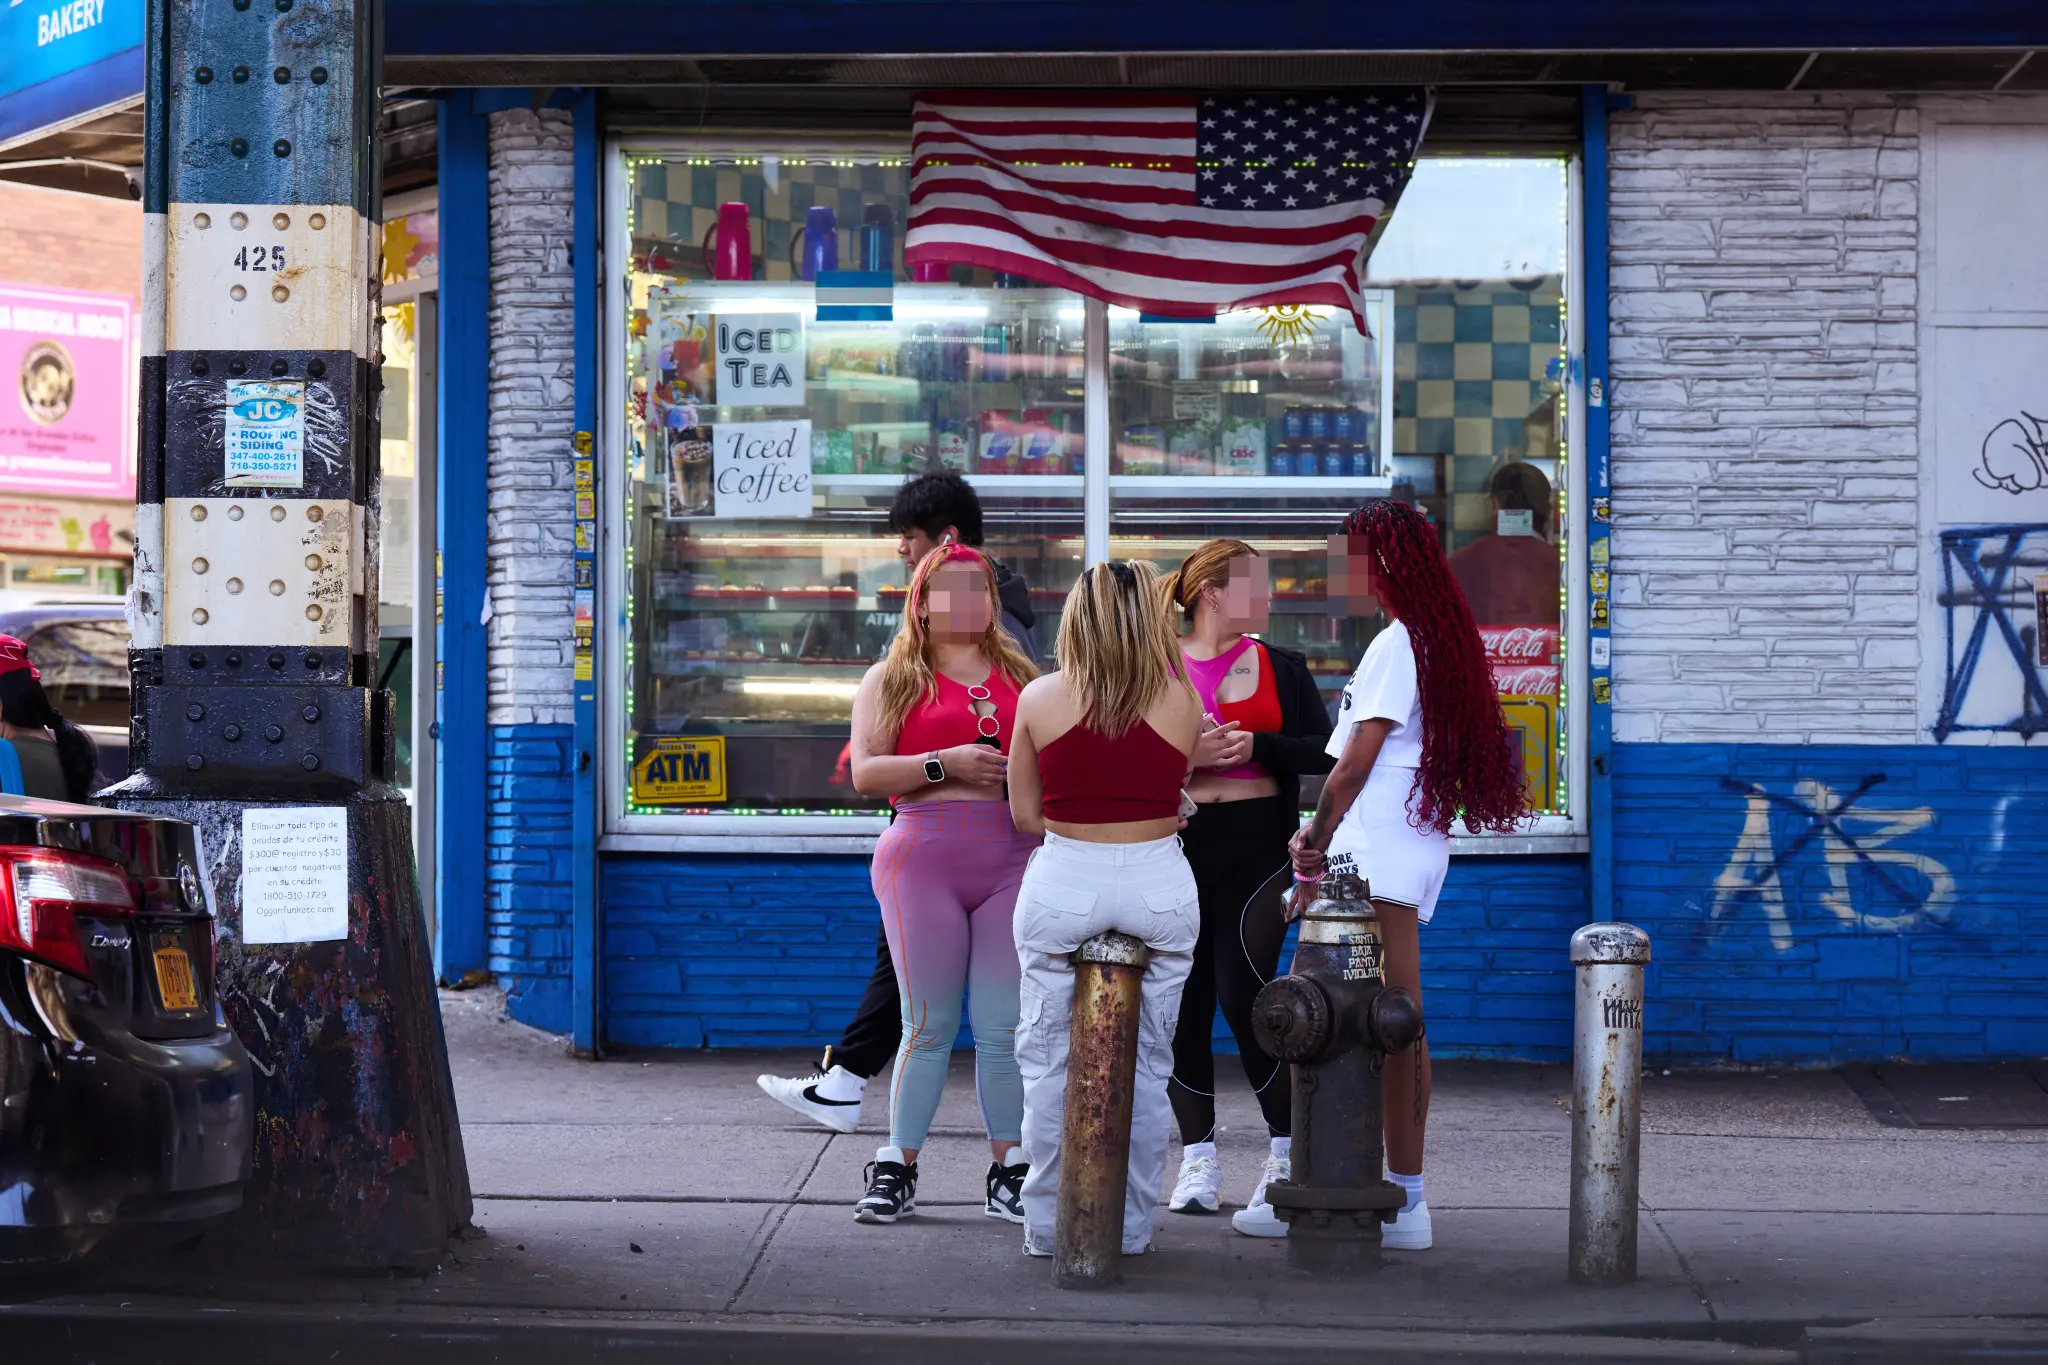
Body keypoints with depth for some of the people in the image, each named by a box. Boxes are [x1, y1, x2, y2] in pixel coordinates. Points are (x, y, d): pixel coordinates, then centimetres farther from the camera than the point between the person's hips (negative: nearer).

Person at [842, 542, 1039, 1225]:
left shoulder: (1020, 675, 18)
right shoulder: (892, 678, 10)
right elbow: (865, 772, -1)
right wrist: (945, 764, -13)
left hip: (1012, 855, 2)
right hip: (924, 855, -2)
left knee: (1004, 1026, 0)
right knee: (928, 1024, -1)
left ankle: (1008, 1171, 8)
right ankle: (896, 1171, 8)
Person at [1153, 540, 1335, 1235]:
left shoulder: (1281, 668, 9)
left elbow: (1324, 752, 3)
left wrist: (1256, 746, -11)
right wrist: (1183, 755, -16)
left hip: (1256, 848, -1)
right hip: (1177, 847, 1)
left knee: (1243, 996, -10)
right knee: (1184, 1005, 2)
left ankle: (1286, 1155, 0)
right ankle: (1198, 1157, 13)